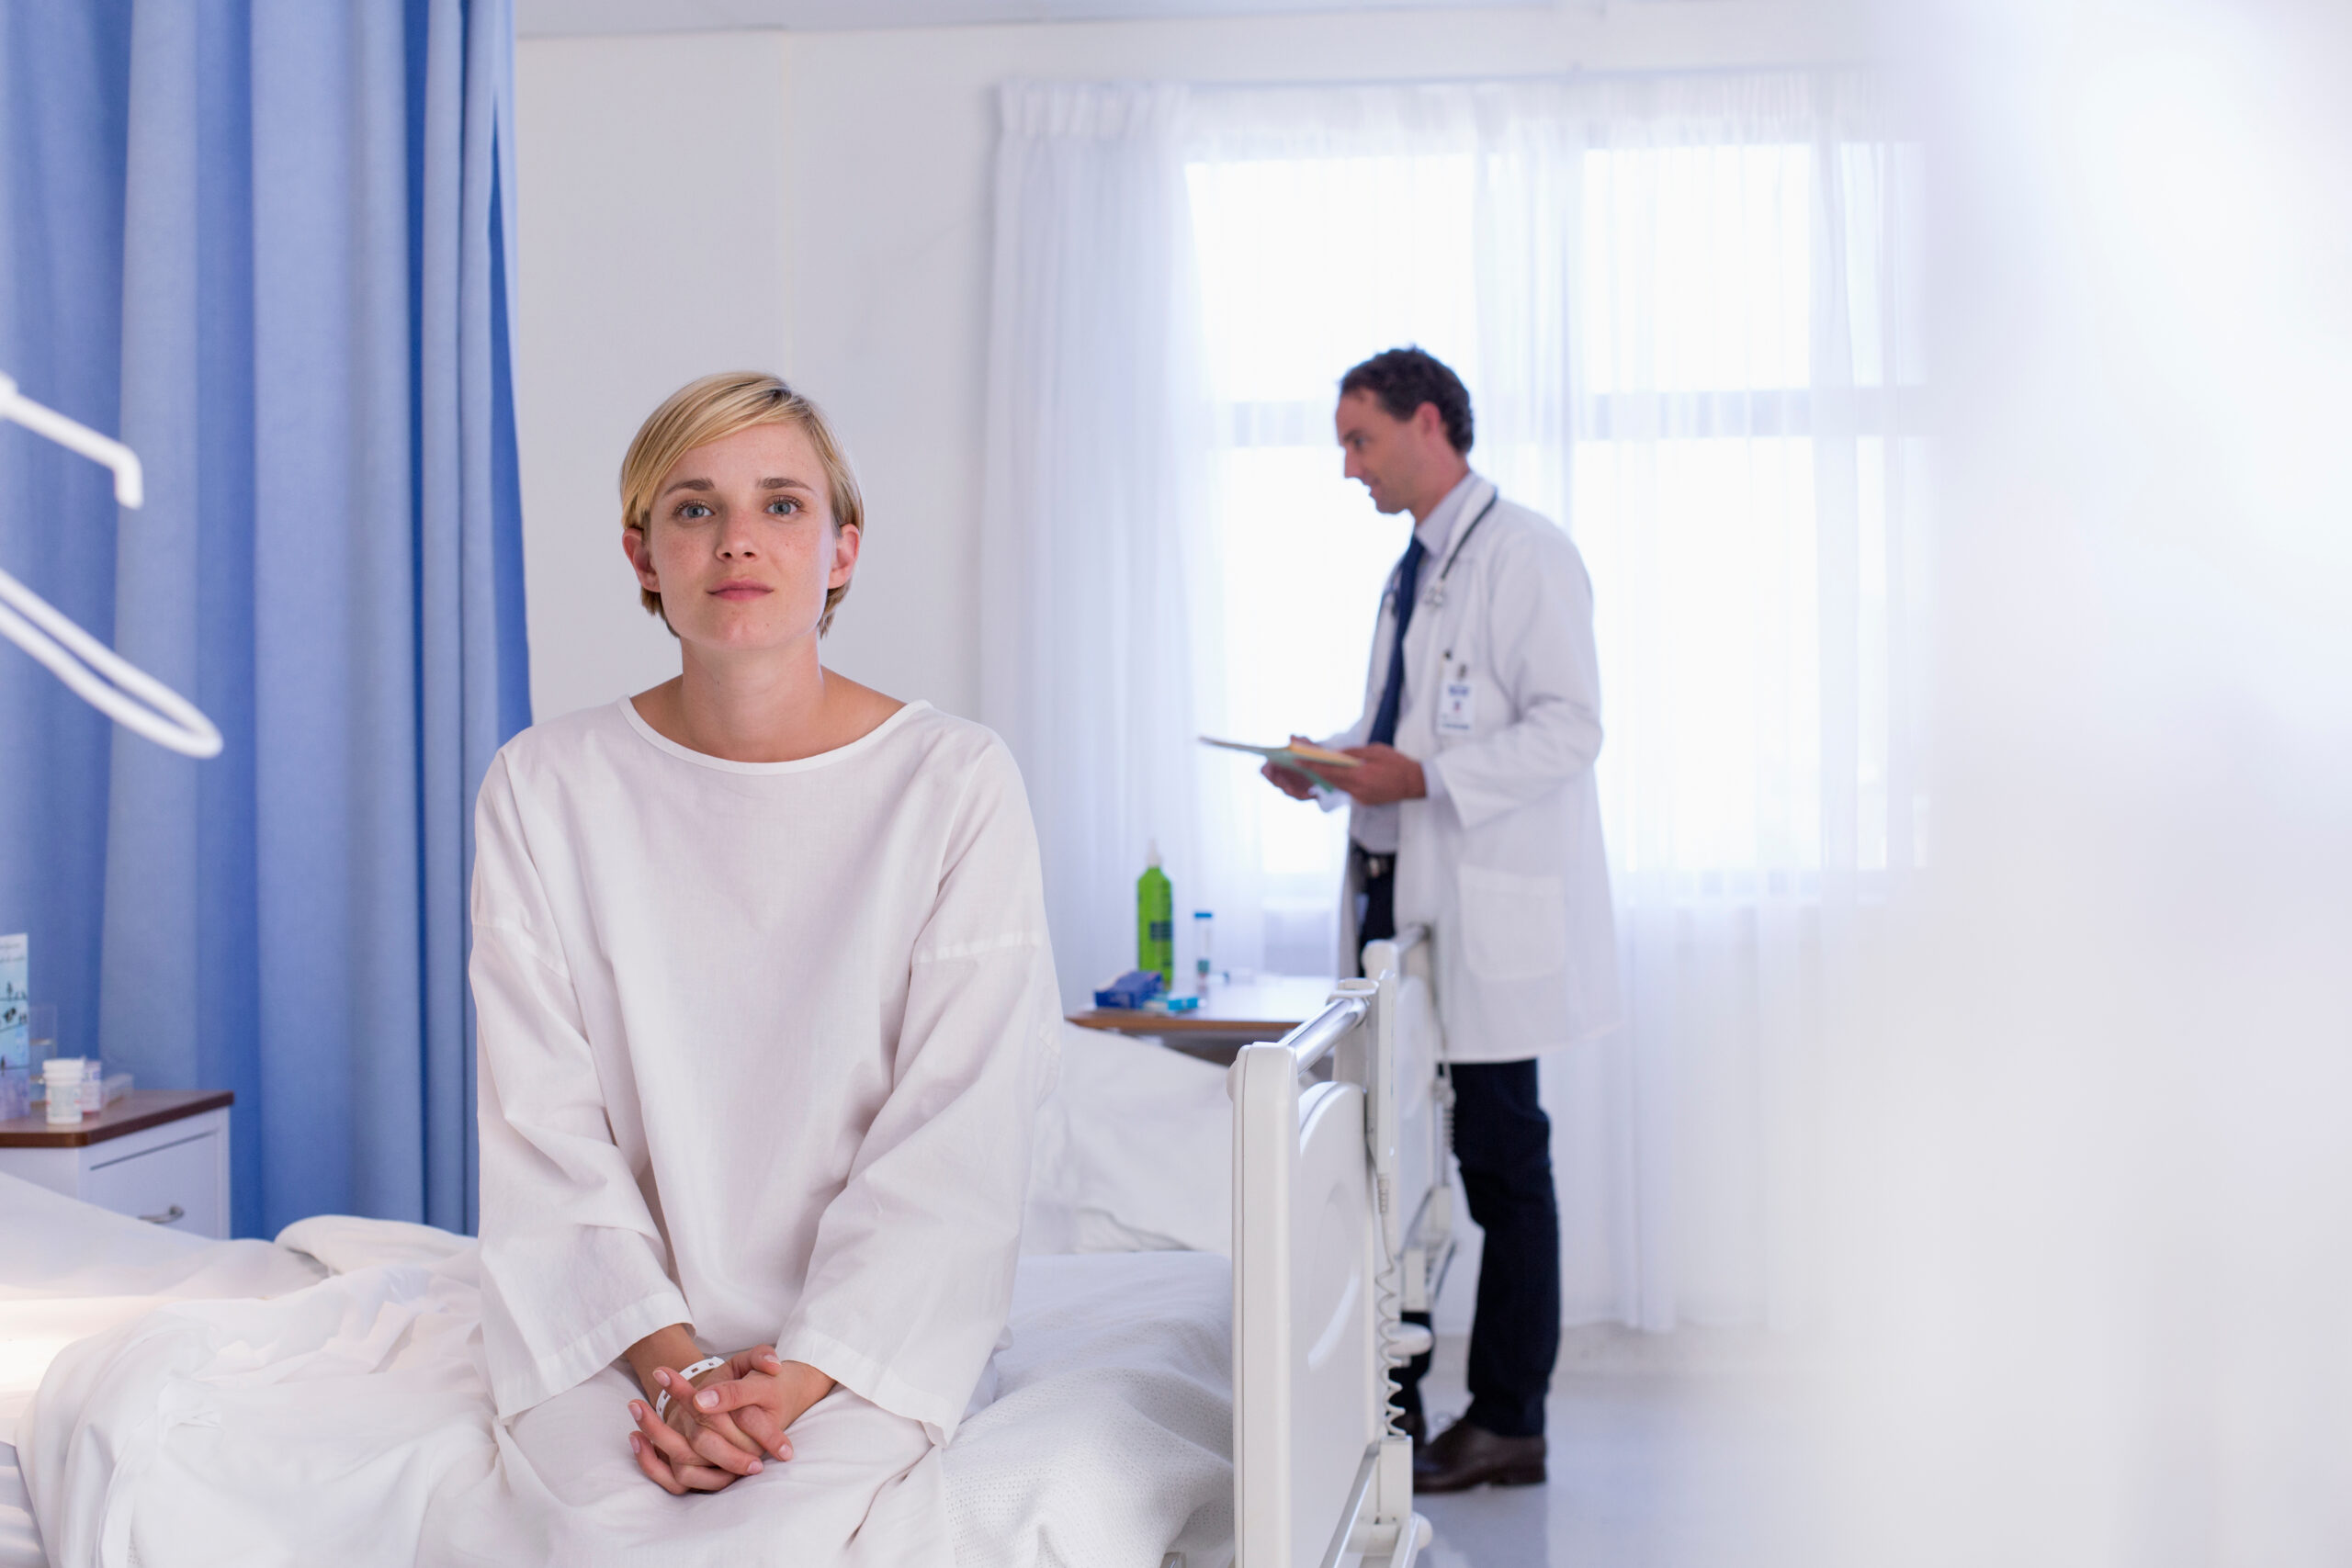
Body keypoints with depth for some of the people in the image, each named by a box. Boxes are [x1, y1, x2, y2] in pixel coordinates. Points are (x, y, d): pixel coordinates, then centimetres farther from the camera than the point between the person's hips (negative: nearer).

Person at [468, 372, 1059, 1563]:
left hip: (870, 1331, -1)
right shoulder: (545, 788, 3)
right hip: (621, 1320, 1)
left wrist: (807, 1368, -17)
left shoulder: (956, 783, -2)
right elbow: (544, 1120, -1)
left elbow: (958, 1135, -7)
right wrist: (667, 1355, -14)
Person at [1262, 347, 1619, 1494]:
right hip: (1397, 902, 9)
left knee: (1500, 1164, 0)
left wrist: (1420, 778, -23)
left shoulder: (1525, 555, -9)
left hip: (1489, 915, -9)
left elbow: (1570, 728, -17)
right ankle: (1389, 1394, 18)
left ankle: (1508, 1423, 9)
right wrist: (1335, 761, 7)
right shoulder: (1412, 572, 19)